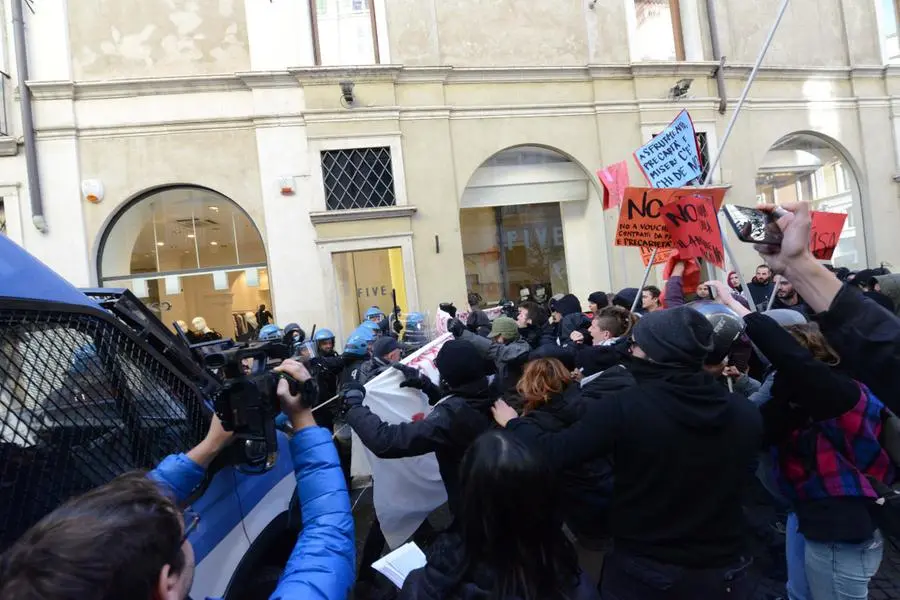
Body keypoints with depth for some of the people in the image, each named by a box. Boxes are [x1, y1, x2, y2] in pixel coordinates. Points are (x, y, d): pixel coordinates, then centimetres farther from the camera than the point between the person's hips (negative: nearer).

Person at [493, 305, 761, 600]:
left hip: (642, 574, -2)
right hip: (722, 571, 3)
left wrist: (513, 422, -2)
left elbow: (550, 455, -20)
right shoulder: (745, 412, -12)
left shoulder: (623, 408, -25)